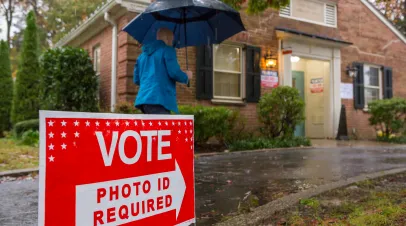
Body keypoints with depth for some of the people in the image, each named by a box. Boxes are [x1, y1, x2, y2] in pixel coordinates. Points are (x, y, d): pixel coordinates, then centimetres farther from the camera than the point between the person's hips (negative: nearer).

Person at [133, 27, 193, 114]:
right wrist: (186, 76, 9)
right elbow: (174, 72, -11)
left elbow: (137, 80, 23)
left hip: (144, 99, 9)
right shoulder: (167, 50, 0)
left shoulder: (143, 55, 23)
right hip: (159, 99, -9)